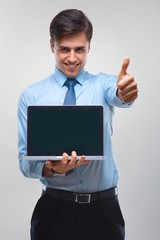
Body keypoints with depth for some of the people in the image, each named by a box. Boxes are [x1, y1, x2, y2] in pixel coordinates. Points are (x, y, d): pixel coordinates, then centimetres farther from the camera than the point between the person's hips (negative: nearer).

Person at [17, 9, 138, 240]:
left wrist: (125, 92, -48)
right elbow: (25, 160, -1)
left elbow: (116, 94, -24)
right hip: (55, 210, 0)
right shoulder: (31, 96, 1)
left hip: (104, 209, 1)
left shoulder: (102, 84, 1)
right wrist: (51, 168, -22)